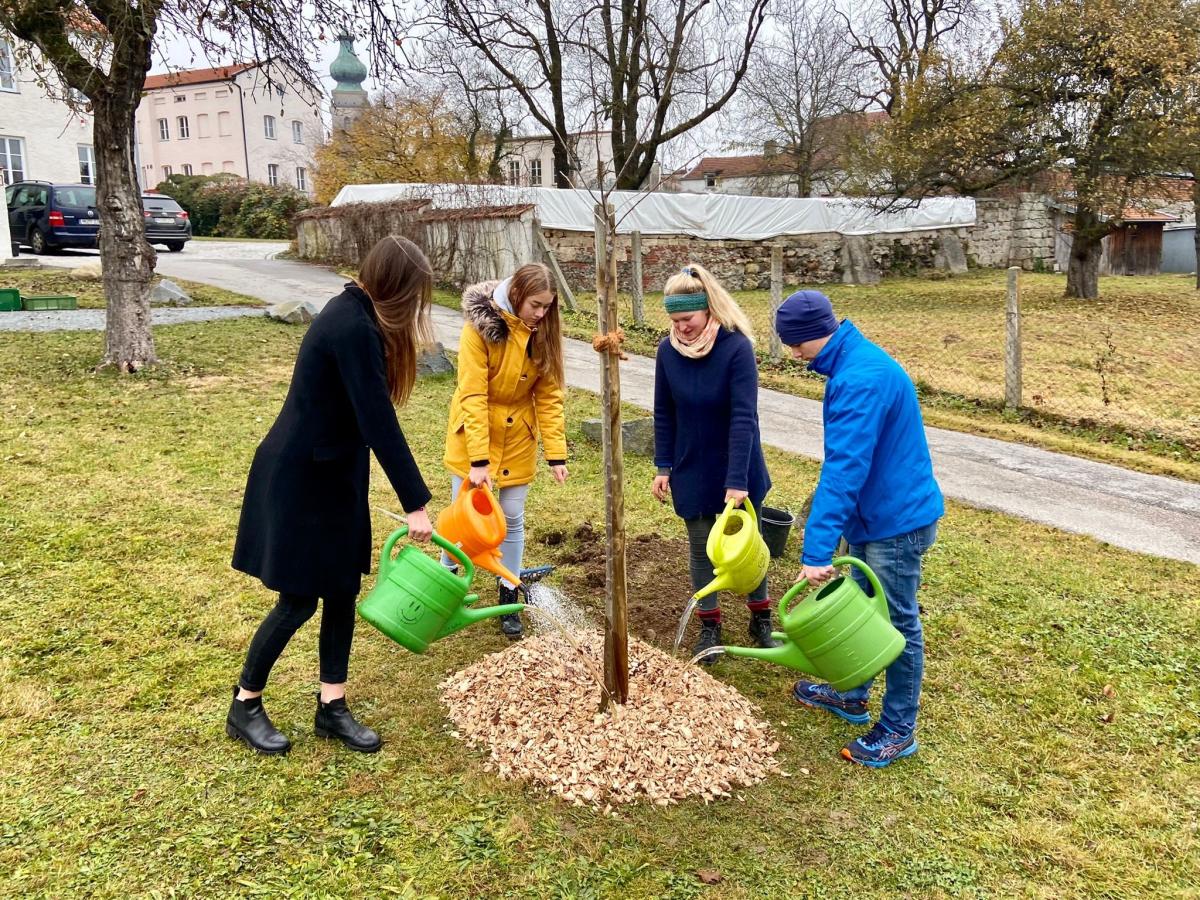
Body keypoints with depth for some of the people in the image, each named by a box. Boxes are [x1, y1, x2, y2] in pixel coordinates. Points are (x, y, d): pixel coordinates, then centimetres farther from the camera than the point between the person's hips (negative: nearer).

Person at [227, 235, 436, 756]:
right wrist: (415, 503, -23)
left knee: (342, 590, 12)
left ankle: (331, 707, 23)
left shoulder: (355, 316, 6)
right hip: (300, 478, -10)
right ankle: (245, 706, 22)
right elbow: (379, 423, -26)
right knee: (299, 600, 2)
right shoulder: (354, 329, -24)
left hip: (333, 473, 10)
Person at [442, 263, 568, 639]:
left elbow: (549, 396, -7)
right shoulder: (480, 327, -21)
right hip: (473, 434, -3)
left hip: (517, 438, 3)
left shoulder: (544, 333, -9)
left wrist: (556, 454, -13)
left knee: (512, 518, 7)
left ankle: (508, 598, 21)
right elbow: (473, 396, -23)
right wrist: (479, 459, -26)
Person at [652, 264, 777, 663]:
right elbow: (663, 414, 1)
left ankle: (761, 620, 30)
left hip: (738, 469, -3)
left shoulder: (737, 347, -20)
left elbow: (744, 417, -24)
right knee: (701, 548, 11)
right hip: (691, 471, 3)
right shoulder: (668, 350, -8)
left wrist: (737, 480, -28)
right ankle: (709, 625, 27)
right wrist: (663, 468, 0)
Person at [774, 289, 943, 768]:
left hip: (897, 521, -10)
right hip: (874, 514, 10)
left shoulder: (862, 379, -28)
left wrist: (816, 551, -35)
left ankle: (898, 730, 21)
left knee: (898, 623, 5)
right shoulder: (854, 362, 6)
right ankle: (852, 694, 41)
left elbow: (843, 470, -33)